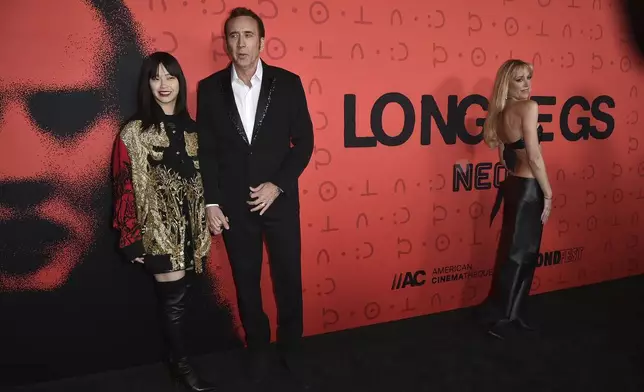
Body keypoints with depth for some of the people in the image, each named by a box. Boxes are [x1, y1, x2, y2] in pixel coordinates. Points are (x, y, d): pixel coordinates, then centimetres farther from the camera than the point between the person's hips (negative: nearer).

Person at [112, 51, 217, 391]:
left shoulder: (189, 126, 7)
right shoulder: (134, 132, -8)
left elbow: (201, 176, 10)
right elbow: (125, 188, -9)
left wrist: (205, 221, 8)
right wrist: (131, 239, -11)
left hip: (190, 224, 4)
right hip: (158, 228, -4)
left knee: (179, 296, 11)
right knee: (174, 298, 4)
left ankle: (178, 358, 30)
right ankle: (181, 364, 24)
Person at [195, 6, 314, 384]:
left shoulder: (288, 83, -4)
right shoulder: (210, 88, -1)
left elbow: (304, 141, -3)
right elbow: (206, 151, 1)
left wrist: (277, 185, -12)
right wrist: (211, 203, -3)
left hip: (280, 200, 0)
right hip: (234, 205, 1)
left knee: (288, 278, 11)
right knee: (246, 281, 14)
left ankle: (291, 345, 35)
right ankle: (258, 346, 36)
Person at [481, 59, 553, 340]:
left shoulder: (502, 113, 10)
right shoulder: (528, 107, -14)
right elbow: (534, 156, -18)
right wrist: (548, 193, -11)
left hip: (513, 185, 8)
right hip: (528, 188, -8)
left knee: (514, 252, 15)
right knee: (519, 254, 2)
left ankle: (510, 313, 26)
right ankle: (502, 319, 12)